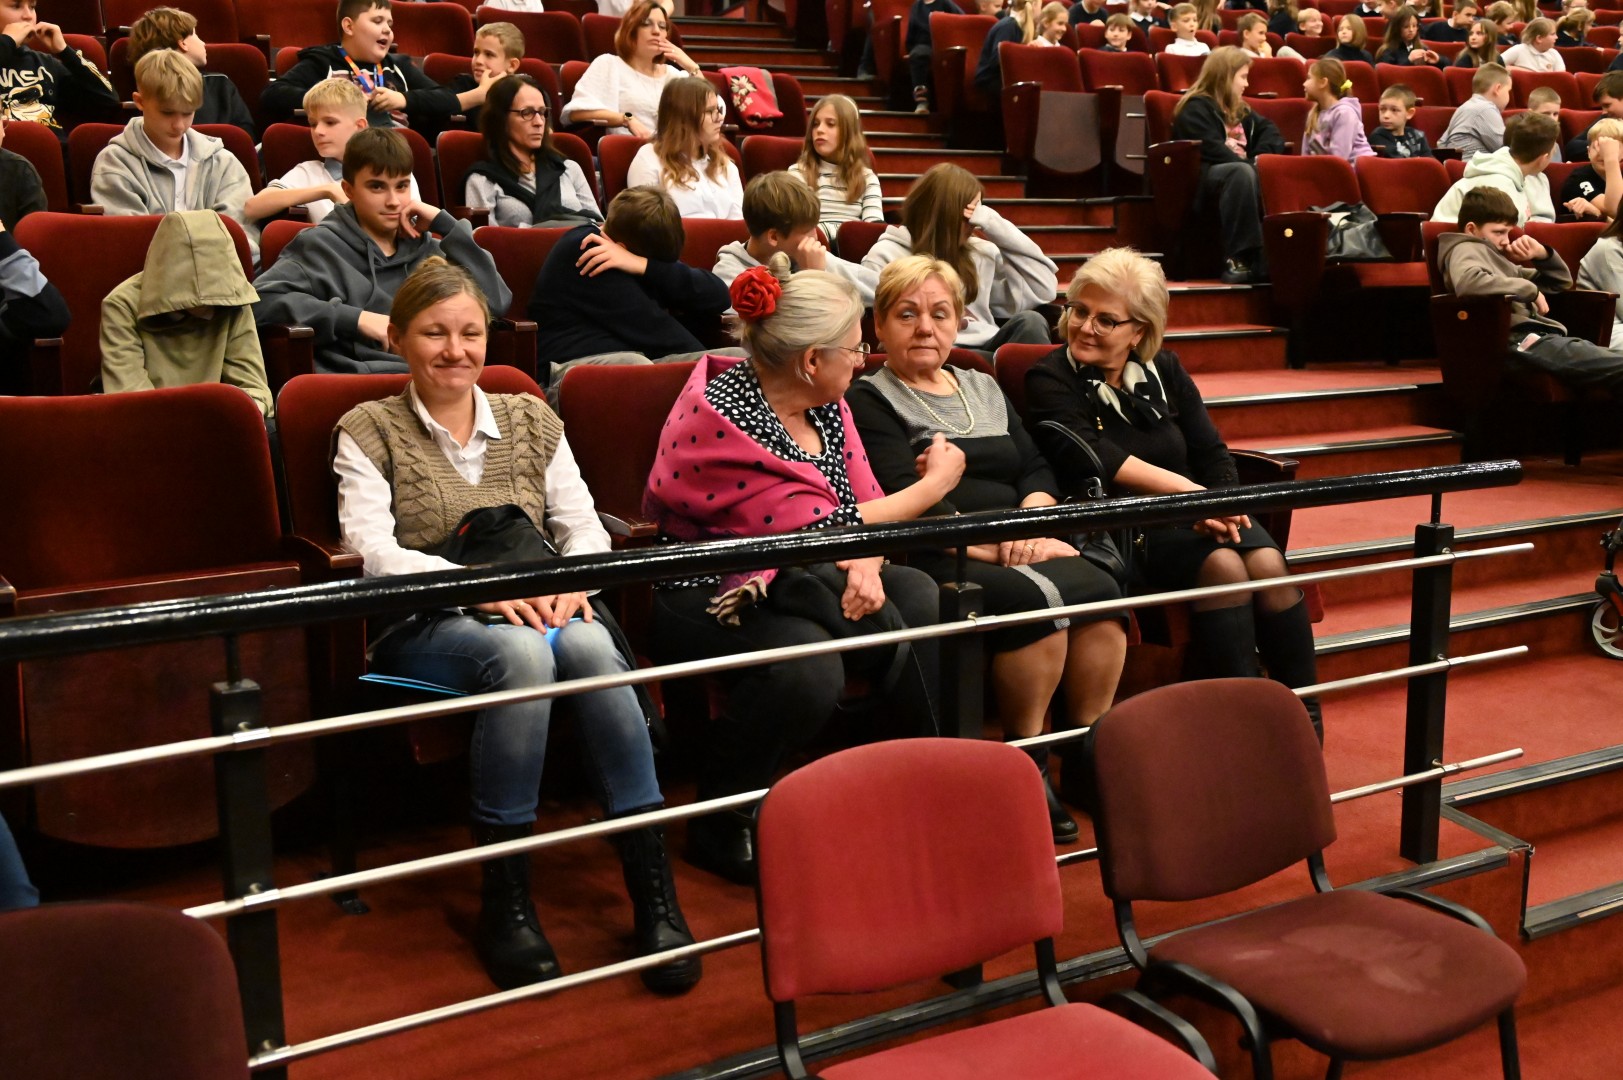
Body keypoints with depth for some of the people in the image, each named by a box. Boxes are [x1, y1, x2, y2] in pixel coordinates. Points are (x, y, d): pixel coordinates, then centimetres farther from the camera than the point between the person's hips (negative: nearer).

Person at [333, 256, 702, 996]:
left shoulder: (531, 418, 19)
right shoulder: (369, 430, 8)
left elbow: (583, 524, 12)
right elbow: (371, 551, -6)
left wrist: (572, 578, -13)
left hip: (538, 614, 3)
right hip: (423, 629, -2)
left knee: (591, 646, -34)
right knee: (521, 652, -37)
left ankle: (653, 886, -32)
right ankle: (504, 898, -27)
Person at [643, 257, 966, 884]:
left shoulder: (824, 405, 5)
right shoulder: (724, 419, -21)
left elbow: (864, 504, 5)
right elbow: (817, 533, -23)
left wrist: (865, 565, -20)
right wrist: (934, 485, -12)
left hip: (791, 586, 8)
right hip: (712, 595, -7)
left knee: (925, 604, -17)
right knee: (806, 667, -35)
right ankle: (719, 828, -11)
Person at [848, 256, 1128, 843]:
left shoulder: (984, 388, 26)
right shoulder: (869, 401, 6)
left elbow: (1038, 469, 17)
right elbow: (904, 502, -8)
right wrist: (996, 547, -14)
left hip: (1015, 550, 6)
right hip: (938, 564, -6)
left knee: (1101, 590, -24)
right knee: (1037, 599, -32)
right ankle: (1027, 766, -17)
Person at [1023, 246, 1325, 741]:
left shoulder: (1165, 371, 13)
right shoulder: (1050, 381, -2)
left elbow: (1212, 453, 8)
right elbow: (1092, 459, -18)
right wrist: (1187, 490, -26)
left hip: (1188, 517, 5)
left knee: (1268, 563, -23)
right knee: (1222, 565, -29)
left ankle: (1305, 718, -15)